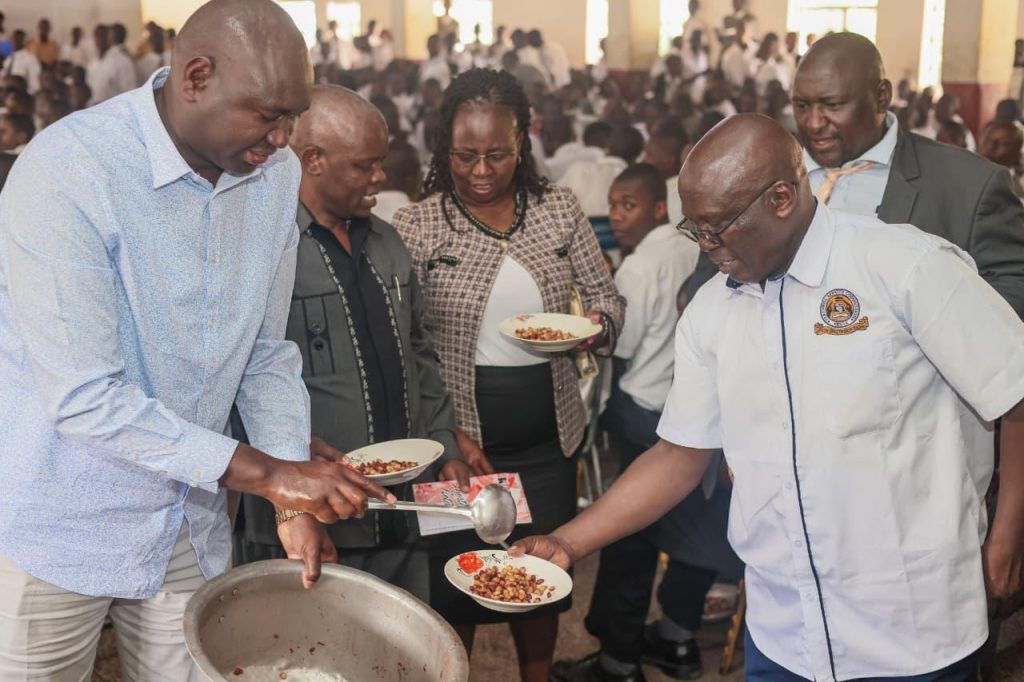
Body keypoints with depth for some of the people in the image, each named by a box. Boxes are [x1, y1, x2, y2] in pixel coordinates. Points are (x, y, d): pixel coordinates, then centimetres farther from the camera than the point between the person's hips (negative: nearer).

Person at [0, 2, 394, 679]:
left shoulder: (278, 174, -3)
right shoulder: (64, 174, -23)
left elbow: (268, 355, 3)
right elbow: (84, 396, -25)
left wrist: (295, 502, -6)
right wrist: (265, 471, -25)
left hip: (192, 529, 5)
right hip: (60, 527, -5)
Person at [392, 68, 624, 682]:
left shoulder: (559, 208, 1)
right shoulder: (417, 225, -7)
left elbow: (608, 299, 8)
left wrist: (594, 327, -15)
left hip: (550, 435, 3)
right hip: (462, 435, -2)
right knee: (456, 583, 10)